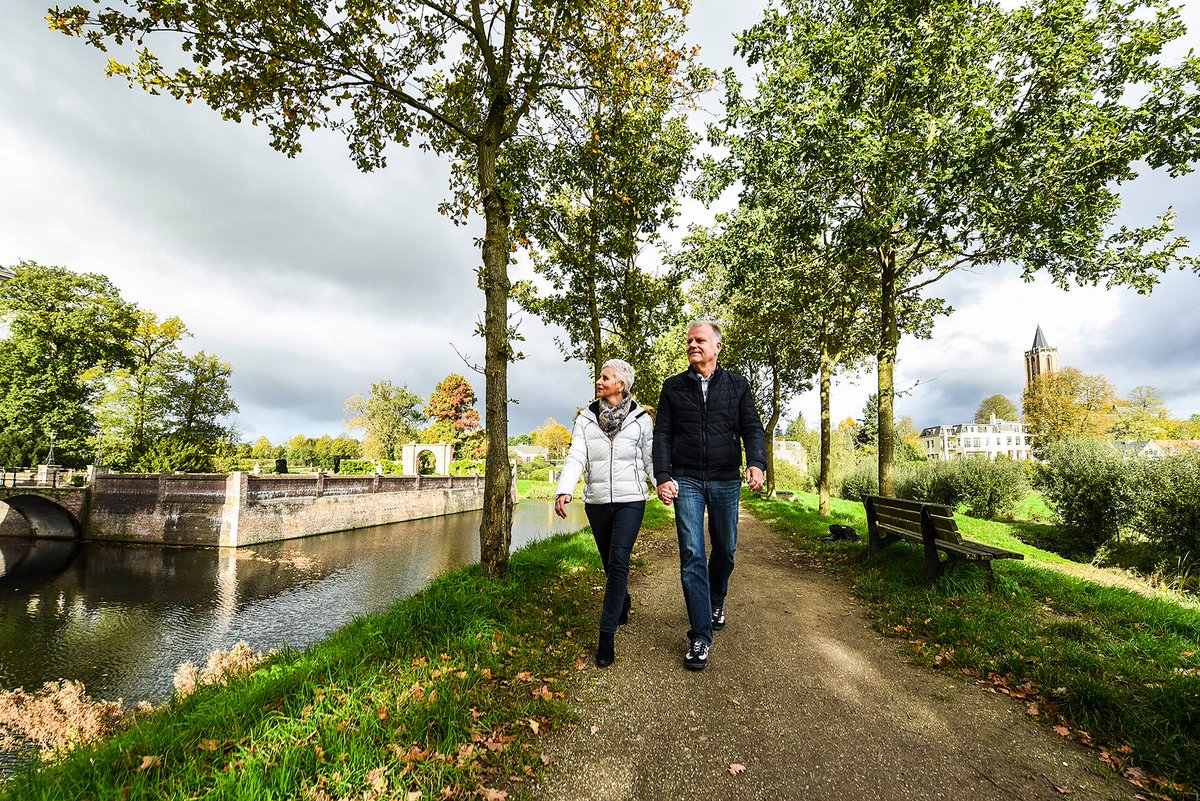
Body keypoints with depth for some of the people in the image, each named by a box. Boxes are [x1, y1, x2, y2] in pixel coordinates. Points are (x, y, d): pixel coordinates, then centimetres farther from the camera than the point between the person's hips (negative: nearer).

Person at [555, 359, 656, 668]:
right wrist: (564, 491, -23)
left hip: (630, 500, -3)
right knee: (610, 563, 15)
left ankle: (607, 634, -5)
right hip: (597, 502, 3)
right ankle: (623, 606, 45)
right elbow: (575, 457, -8)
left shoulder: (641, 419, -1)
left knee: (618, 561, -14)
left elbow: (651, 459, 3)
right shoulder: (585, 419, 2)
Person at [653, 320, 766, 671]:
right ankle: (701, 636, 2)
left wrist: (756, 463, -18)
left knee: (725, 550, 12)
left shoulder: (737, 385, 7)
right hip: (686, 481, -1)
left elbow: (752, 428, 1)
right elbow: (662, 435, 4)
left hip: (726, 481, 1)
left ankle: (716, 602, 41)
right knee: (692, 556, -5)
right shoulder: (673, 387, 7)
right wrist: (663, 477, -8)